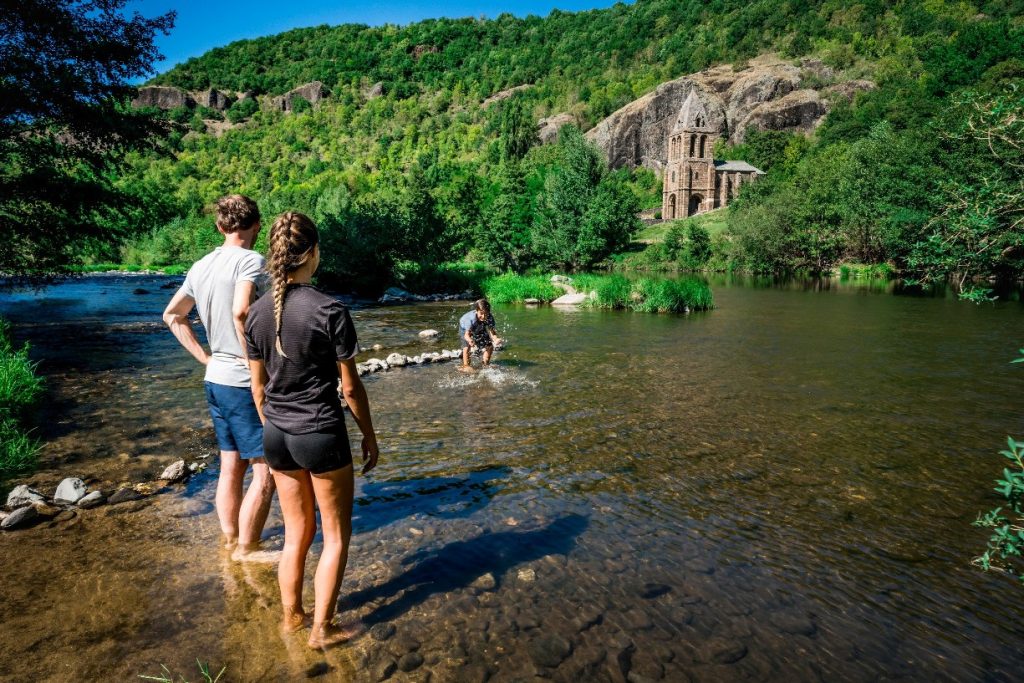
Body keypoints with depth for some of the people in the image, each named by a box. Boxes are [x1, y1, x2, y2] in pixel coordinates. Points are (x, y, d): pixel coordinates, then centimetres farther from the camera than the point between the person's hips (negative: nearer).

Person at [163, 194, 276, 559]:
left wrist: (206, 357, 16)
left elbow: (172, 315, 18)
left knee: (231, 467, 19)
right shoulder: (251, 260, -15)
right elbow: (241, 312, -31)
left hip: (215, 380, 8)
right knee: (265, 472, 3)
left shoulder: (200, 267, 8)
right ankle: (247, 550, 12)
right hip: (245, 383, -8)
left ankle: (231, 541, 31)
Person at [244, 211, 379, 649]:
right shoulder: (330, 311, -17)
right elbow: (350, 387, -11)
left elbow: (258, 387, 7)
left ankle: (291, 616, 37)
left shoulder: (257, 313, -1)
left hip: (277, 435, 6)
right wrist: (369, 434, 1)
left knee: (296, 532, 22)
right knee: (336, 535, 14)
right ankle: (322, 629, 22)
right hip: (321, 435, -5)